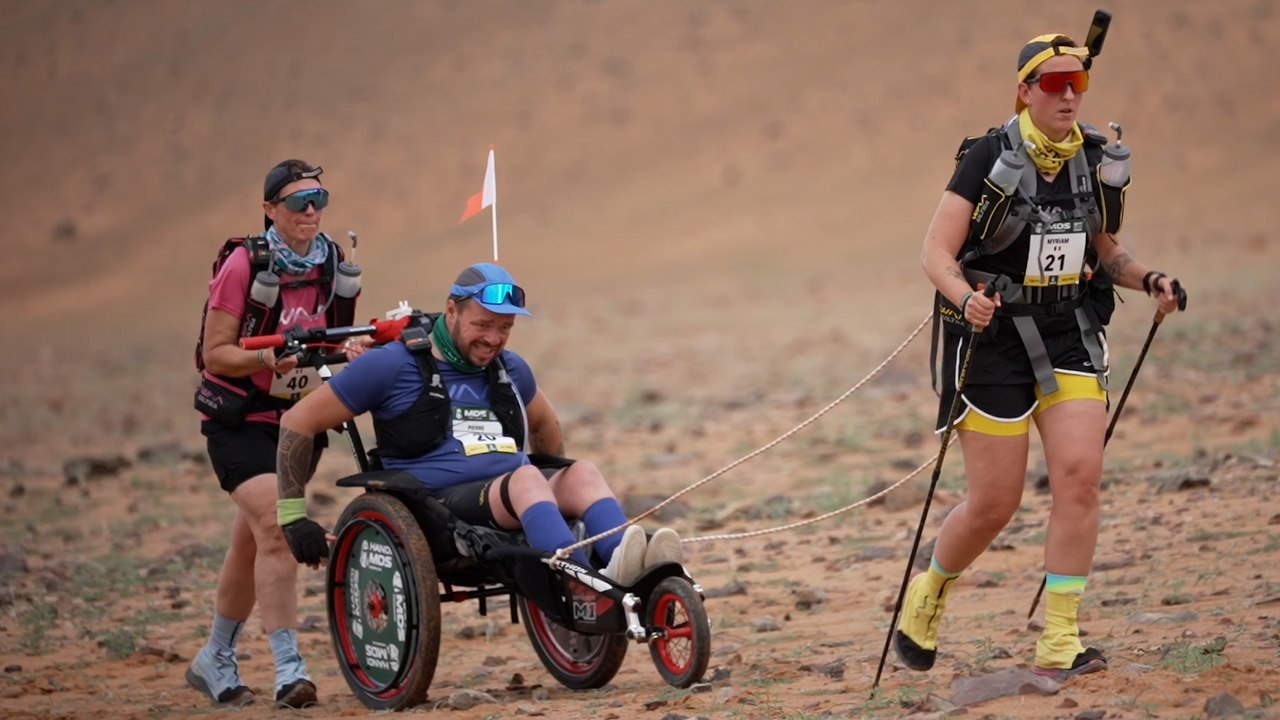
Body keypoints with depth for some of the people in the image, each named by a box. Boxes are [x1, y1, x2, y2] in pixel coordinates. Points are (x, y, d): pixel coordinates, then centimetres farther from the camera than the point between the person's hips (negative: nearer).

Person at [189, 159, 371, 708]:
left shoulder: (333, 265, 2)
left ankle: (215, 660, 29)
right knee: (276, 530, -22)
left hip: (298, 421, 6)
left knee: (251, 543, 13)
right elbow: (214, 353, -13)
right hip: (240, 422, -5)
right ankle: (289, 670, -23)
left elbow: (336, 336, 14)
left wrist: (352, 349, -9)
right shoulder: (245, 265, -14)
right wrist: (268, 358, -30)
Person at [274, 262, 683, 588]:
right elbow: (299, 422, 4)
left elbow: (544, 423, 42)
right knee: (524, 478, -35)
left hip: (518, 504, 6)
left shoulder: (510, 370, 20)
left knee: (582, 472, -25)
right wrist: (293, 515, 1)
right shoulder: (394, 366, 3)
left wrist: (558, 486, 35)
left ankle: (634, 569, -53)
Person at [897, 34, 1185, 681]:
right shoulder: (991, 159, -12)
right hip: (995, 337, -4)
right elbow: (937, 252, -13)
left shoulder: (1097, 160, 3)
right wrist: (965, 297, -33)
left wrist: (1147, 279, -2)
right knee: (994, 505, -1)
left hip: (1069, 337, 4)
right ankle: (926, 595, 30)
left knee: (1080, 476, -14)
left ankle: (1059, 646, -8)